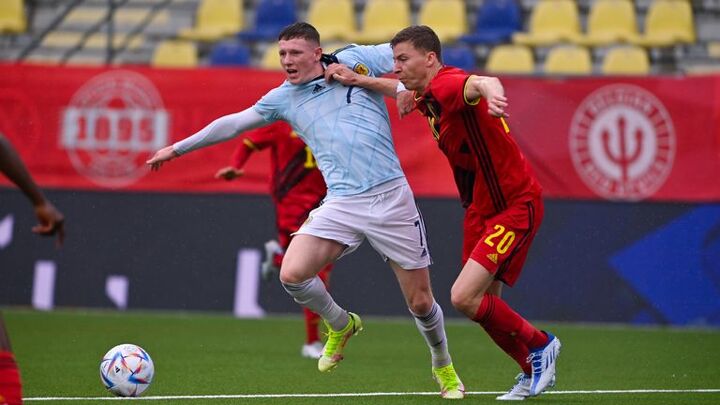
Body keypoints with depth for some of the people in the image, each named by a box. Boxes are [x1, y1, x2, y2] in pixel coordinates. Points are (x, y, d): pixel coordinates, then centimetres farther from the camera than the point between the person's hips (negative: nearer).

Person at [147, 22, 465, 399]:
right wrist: (178, 148, 30)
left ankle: (444, 367, 31)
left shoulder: (354, 60, 3)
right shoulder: (284, 98, 13)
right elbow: (233, 123, 23)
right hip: (341, 204, 3)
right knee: (292, 274, -18)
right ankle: (340, 326, 14)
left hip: (389, 196, -3)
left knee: (420, 303, 1)